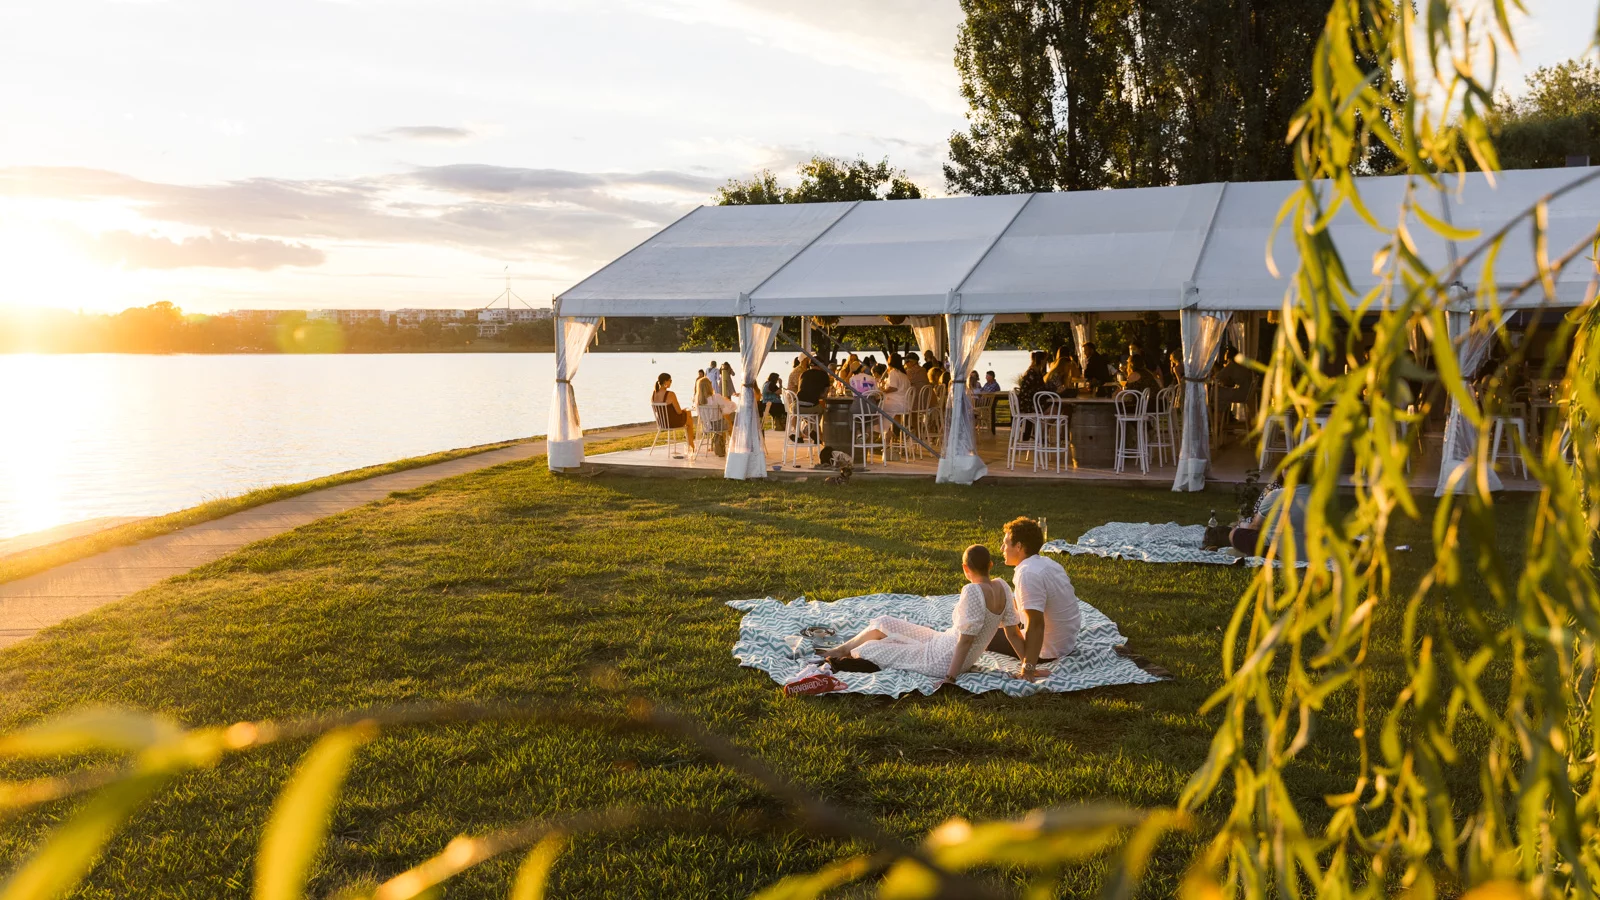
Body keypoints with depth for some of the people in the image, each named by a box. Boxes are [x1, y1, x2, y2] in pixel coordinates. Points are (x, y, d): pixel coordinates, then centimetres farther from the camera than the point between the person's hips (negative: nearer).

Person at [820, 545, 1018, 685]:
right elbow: (1012, 630, 3)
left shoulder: (973, 591, -29)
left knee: (869, 649, 5)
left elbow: (966, 640, -30)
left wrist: (951, 678, -26)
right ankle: (839, 651, 37)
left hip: (944, 662, -9)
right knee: (883, 624, 16)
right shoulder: (1001, 586, -4)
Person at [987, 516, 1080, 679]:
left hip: (1048, 651, -8)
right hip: (1068, 640, 8)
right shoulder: (1047, 563, 1)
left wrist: (1028, 669, -32)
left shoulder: (1028, 574, -28)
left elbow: (1036, 625, -33)